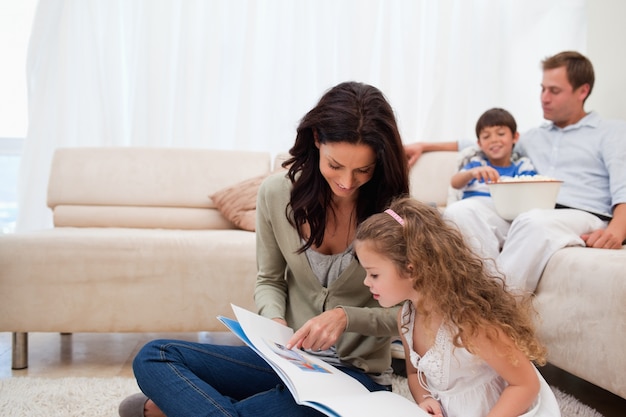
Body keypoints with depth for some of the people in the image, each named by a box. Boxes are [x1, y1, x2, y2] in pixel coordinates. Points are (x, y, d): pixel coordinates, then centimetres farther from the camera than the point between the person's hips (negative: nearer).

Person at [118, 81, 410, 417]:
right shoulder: (277, 192, -6)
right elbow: (269, 281, 8)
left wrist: (345, 317, -26)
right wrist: (274, 321, -14)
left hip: (359, 373, -3)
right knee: (154, 357, -11)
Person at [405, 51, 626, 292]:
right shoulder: (535, 138, 33)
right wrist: (424, 146, 32)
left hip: (583, 218, -5)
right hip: (523, 218, 5)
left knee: (533, 222, -39)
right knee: (460, 215, -23)